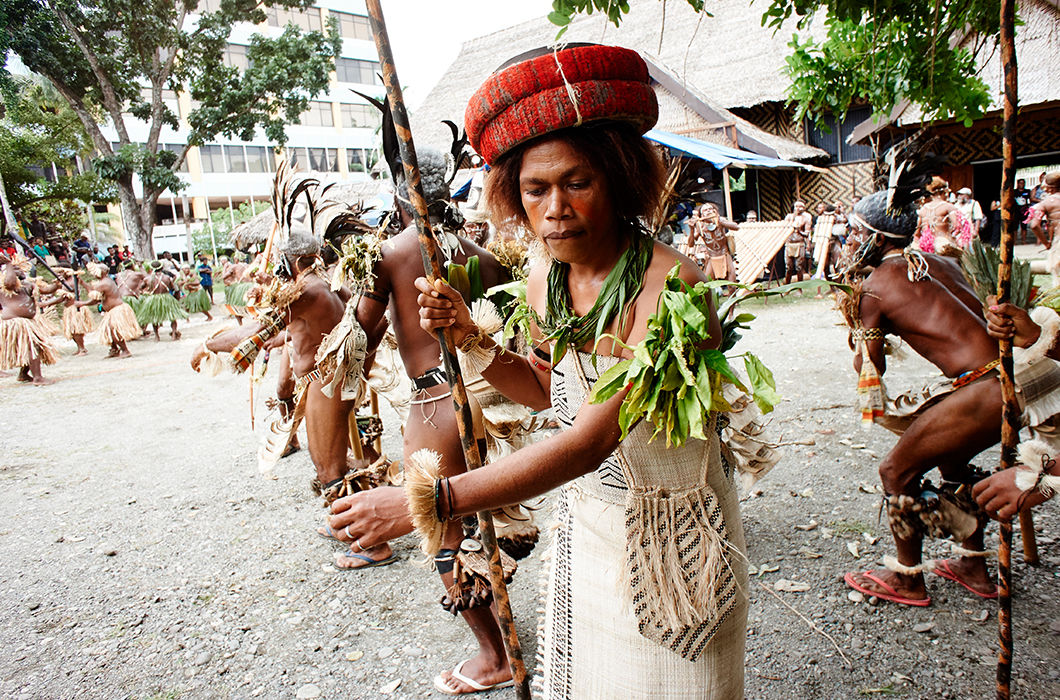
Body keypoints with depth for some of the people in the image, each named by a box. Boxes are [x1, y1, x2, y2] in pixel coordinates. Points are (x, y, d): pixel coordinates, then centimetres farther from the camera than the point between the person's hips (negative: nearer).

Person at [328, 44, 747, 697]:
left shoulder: (671, 287, -28)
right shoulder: (544, 281, -6)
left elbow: (592, 438, -34)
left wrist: (428, 500, -36)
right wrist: (470, 337, -9)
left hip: (675, 540, -5)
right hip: (586, 527, 6)